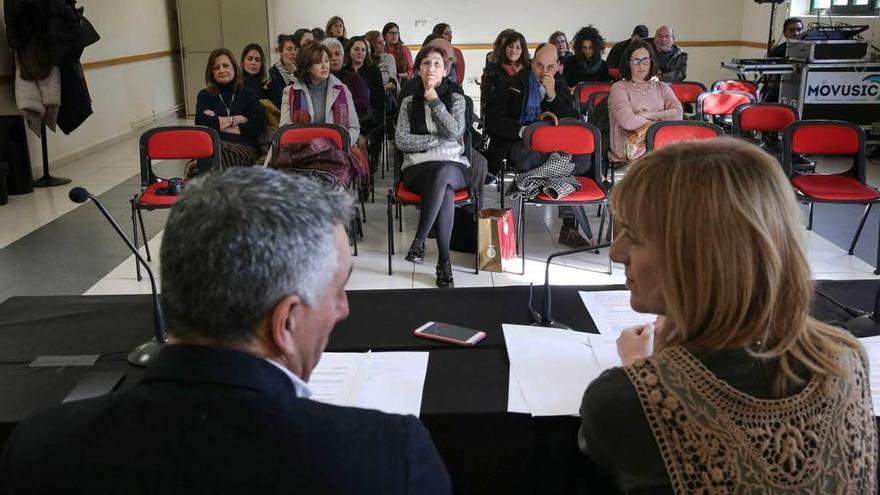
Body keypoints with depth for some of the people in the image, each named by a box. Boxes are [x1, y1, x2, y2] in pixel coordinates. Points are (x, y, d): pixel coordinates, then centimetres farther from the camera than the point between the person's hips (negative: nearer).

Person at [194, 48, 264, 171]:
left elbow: (258, 126, 2)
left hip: (243, 147, 0)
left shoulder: (248, 95, 20)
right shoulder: (205, 95, 22)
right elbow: (201, 122, 2)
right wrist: (234, 120, 3)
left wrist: (218, 123, 2)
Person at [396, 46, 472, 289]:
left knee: (442, 172, -39)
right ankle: (444, 262, -33)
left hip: (453, 166, 0)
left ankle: (419, 241, -35)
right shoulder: (409, 102, 13)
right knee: (445, 193, -36)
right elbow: (401, 141, 0)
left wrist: (434, 100, -7)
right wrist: (438, 139, -6)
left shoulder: (456, 99, 12)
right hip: (417, 168, 0)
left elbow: (454, 132, -7)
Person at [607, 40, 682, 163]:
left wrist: (650, 115, -4)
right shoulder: (619, 88, 7)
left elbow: (678, 114, 5)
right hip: (631, 144, -4)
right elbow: (628, 121, -10)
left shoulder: (662, 87, 22)